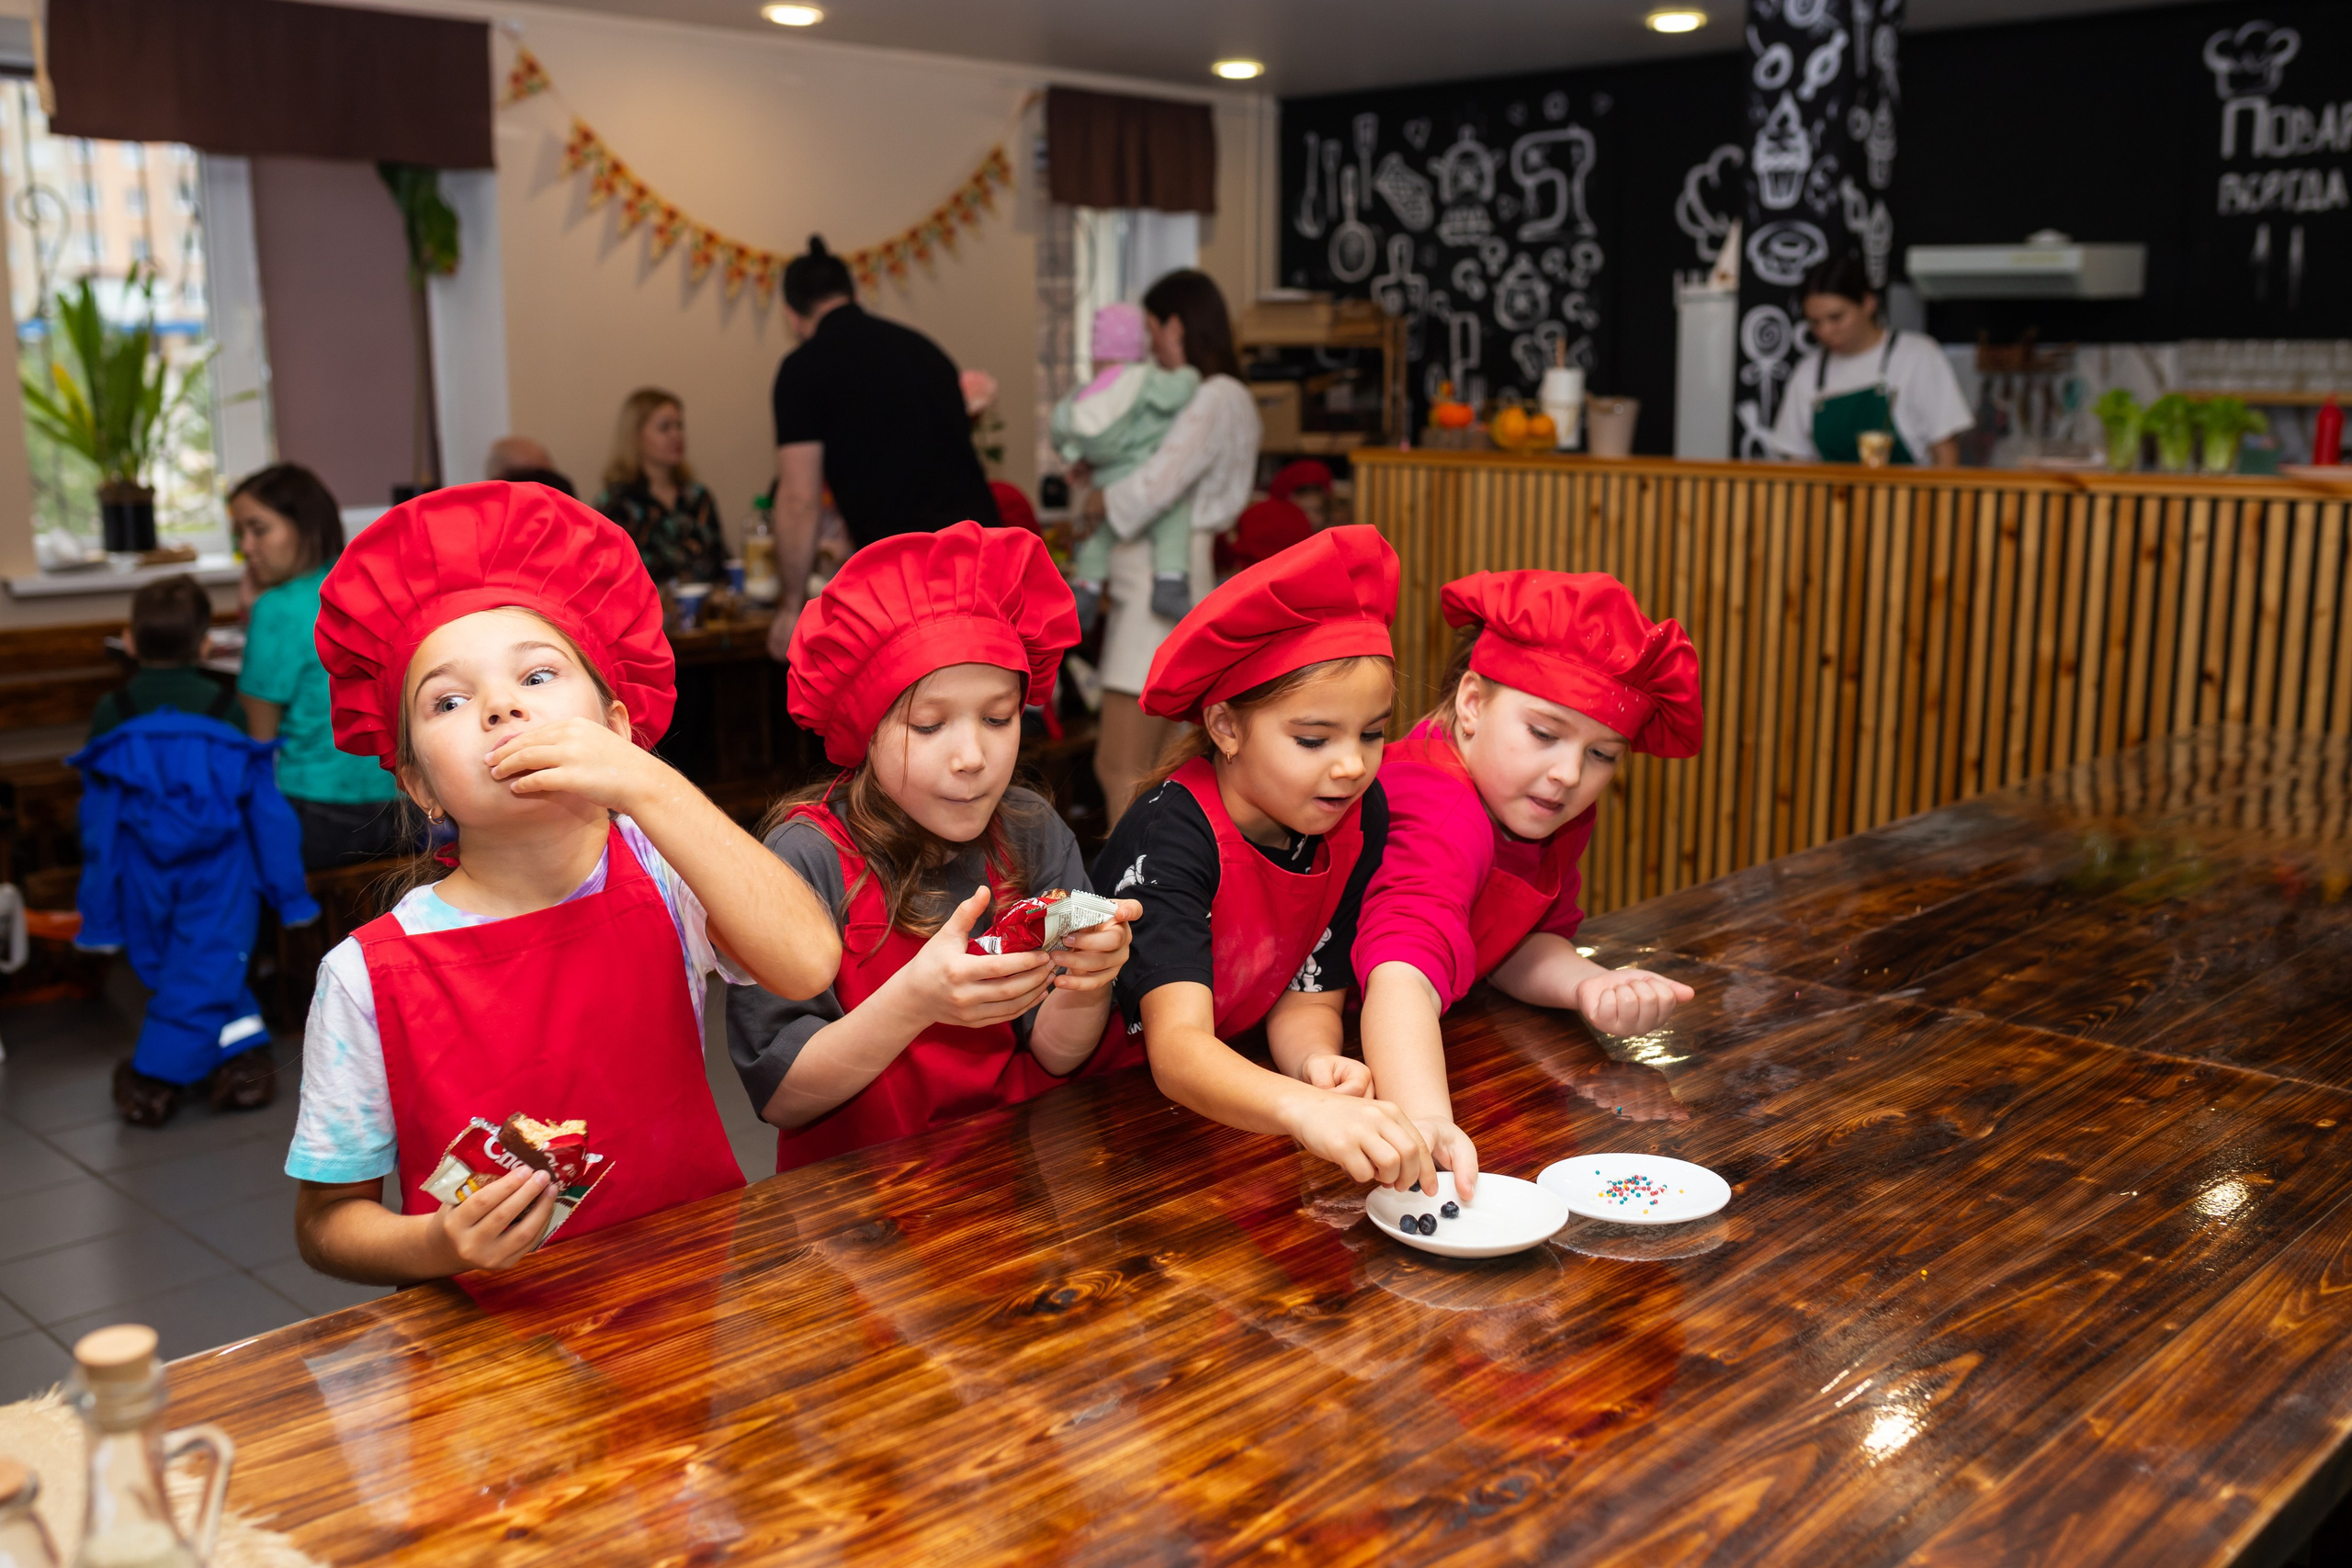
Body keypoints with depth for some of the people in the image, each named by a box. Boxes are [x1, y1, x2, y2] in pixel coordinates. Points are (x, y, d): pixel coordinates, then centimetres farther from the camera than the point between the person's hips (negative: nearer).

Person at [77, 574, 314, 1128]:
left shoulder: (111, 715, 3)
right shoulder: (224, 709, 1)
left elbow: (98, 820, 4)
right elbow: (265, 806, 2)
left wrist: (100, 922, 10)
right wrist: (288, 897, 10)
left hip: (146, 876, 1)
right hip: (219, 872, -1)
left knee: (166, 965, 12)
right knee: (209, 963, 1)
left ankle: (239, 1049, 1)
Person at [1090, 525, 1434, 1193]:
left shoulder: (1359, 819, -8)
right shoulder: (1170, 835, -26)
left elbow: (1306, 997, -4)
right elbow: (1177, 1045, -37)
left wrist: (1318, 1061, -27)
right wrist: (1306, 1110, -56)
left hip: (1234, 1101, 5)